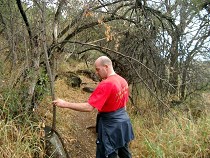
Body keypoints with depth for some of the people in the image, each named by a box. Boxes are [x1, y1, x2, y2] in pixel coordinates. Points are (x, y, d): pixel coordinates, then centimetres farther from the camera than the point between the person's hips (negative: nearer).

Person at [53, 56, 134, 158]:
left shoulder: (105, 85, -25)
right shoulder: (123, 80, 2)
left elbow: (88, 107, -28)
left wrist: (65, 104, -23)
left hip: (111, 127, -9)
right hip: (123, 122, 9)